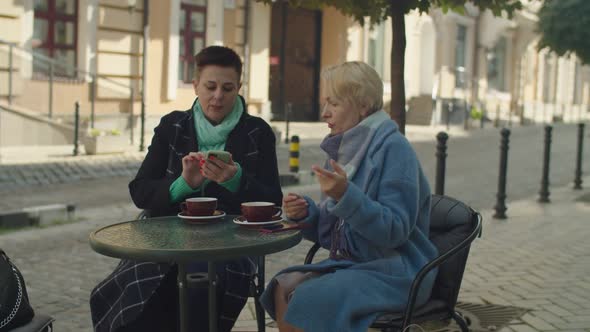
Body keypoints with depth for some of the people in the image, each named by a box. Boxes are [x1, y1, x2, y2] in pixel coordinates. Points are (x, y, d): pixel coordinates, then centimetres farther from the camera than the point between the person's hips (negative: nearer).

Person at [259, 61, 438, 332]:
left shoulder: (393, 148, -14)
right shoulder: (345, 149, 8)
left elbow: (394, 231, -20)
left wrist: (346, 195, -31)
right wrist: (307, 213, -8)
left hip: (395, 269, -7)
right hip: (352, 261, 7)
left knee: (312, 297, -25)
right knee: (284, 286, -14)